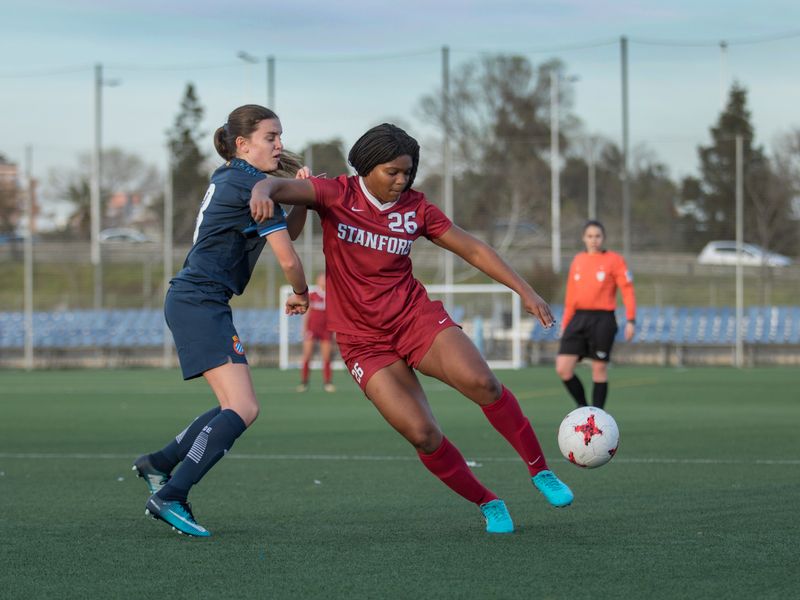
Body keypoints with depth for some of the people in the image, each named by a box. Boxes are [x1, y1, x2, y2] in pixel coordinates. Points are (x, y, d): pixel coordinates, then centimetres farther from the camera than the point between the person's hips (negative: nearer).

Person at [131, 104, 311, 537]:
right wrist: (301, 295, 9)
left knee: (236, 408, 14)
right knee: (243, 409, -17)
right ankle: (170, 497, -22)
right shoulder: (254, 185, -12)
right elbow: (288, 260, -11)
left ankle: (158, 465, 22)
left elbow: (281, 235, 19)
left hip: (194, 302, 10)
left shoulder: (228, 178, 17)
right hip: (200, 303, -10)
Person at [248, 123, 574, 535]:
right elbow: (281, 187, -20)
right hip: (364, 341, -2)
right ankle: (488, 504, 3)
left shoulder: (415, 209, 2)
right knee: (421, 434, -17)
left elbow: (473, 249, 7)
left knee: (481, 382, -25)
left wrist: (524, 290, 1)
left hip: (416, 316, 2)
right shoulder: (338, 195, -6)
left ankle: (540, 471, -8)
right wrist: (262, 192, -45)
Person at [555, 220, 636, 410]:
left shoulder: (614, 260, -2)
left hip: (602, 320, -4)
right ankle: (582, 406, 13)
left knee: (599, 369, -1)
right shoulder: (578, 260, 13)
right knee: (563, 368, -5)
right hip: (579, 319, 4)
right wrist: (565, 323, 16)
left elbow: (627, 290, -6)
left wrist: (631, 321, -14)